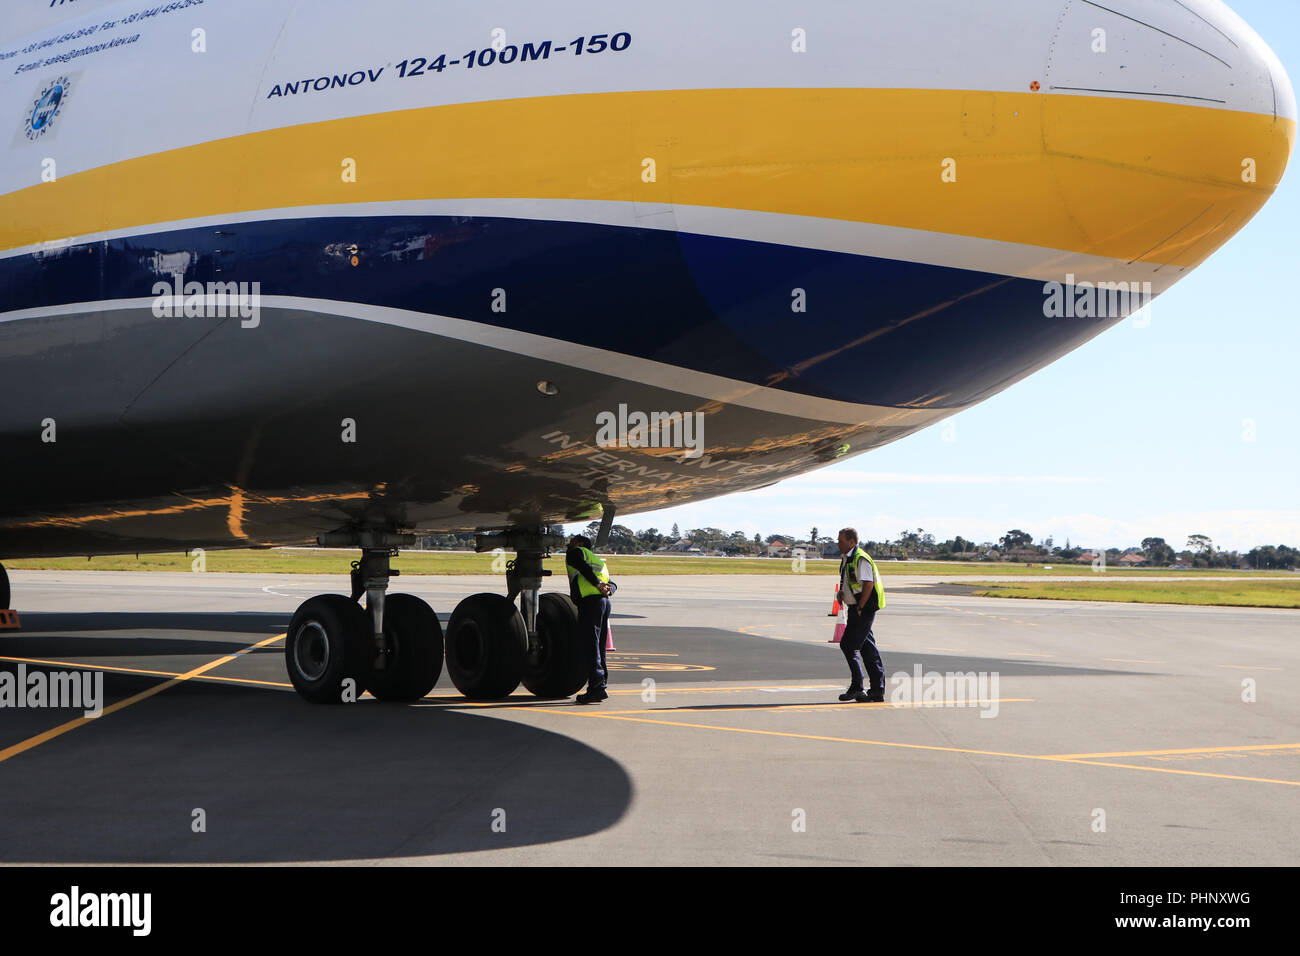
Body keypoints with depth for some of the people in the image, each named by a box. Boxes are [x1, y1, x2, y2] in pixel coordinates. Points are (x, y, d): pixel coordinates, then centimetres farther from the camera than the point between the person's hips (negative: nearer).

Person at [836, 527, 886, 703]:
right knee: (868, 647, 9)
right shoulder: (846, 558, 15)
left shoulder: (861, 559, -16)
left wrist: (859, 609, -20)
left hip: (864, 609, -10)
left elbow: (868, 584, -21)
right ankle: (878, 690, 11)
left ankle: (857, 688, -6)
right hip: (856, 608, 10)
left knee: (848, 646, -11)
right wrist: (842, 593, 11)